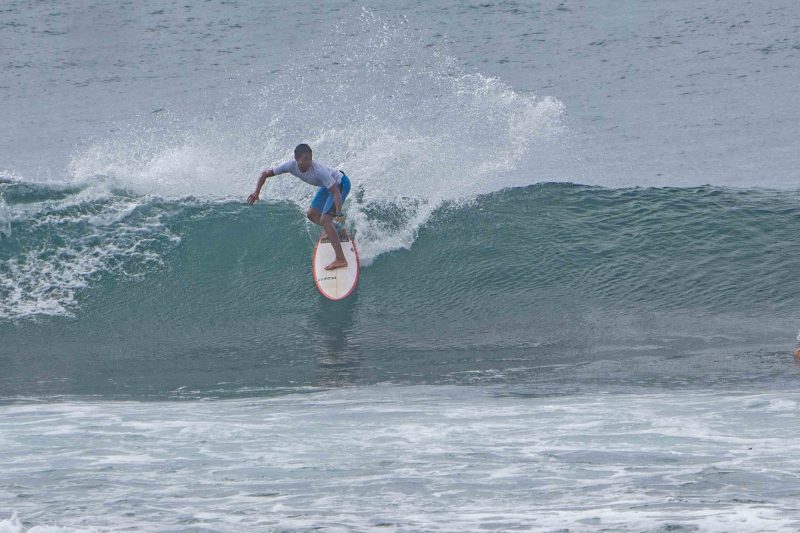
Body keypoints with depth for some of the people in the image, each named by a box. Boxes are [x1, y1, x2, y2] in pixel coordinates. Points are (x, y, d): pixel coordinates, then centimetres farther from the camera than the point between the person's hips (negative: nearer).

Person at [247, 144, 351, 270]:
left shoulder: (319, 171, -39)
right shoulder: (291, 165, -22)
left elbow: (336, 193, -38)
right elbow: (266, 174, -11)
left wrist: (339, 214, -50)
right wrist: (256, 192, -24)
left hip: (341, 184, -8)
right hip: (328, 184, 8)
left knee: (325, 219, -18)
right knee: (311, 214, 13)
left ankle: (340, 260, -20)